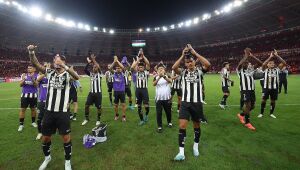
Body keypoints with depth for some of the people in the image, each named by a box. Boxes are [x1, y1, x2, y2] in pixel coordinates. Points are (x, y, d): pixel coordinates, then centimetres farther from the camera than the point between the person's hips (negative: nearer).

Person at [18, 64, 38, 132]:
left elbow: (36, 85, -15)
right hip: (25, 95, 2)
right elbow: (20, 85, 0)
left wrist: (32, 79, -30)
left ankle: (33, 122, 25)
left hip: (33, 95, -1)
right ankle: (21, 124, 12)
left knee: (33, 109, 10)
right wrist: (23, 79, -18)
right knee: (22, 109, 2)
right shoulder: (24, 75, 4)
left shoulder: (37, 76, -4)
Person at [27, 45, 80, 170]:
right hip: (49, 111, 4)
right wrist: (31, 52, -21)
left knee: (66, 137, 4)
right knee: (45, 138, 16)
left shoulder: (67, 74, -6)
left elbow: (77, 77, -28)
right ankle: (47, 158, 44)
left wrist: (64, 66, -42)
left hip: (62, 112, -4)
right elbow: (35, 64, -3)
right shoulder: (49, 72, 7)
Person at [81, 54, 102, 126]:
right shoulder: (91, 73, 9)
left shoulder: (99, 73, -2)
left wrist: (94, 60, -18)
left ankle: (98, 120, 20)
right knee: (86, 105, 4)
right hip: (91, 92, 4)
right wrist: (88, 63, -12)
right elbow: (85, 70, -4)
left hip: (98, 93, -4)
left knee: (99, 107, 3)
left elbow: (99, 67, -19)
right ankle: (86, 119, 23)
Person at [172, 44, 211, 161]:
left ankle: (195, 146, 38)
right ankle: (181, 152, 5)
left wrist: (194, 52, -17)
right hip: (185, 103, 1)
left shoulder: (199, 72, 0)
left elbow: (208, 64, -20)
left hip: (197, 103, 0)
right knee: (182, 126, -5)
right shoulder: (183, 72, 3)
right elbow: (174, 68, -15)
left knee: (196, 126, 15)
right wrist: (183, 55, -13)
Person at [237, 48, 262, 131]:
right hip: (245, 89, -7)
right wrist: (246, 55, -18)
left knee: (252, 106, 11)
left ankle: (241, 115, 34)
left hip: (252, 89, 7)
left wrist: (251, 56, -6)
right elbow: (240, 64, -27)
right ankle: (247, 122, 9)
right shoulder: (240, 69, -3)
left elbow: (260, 63, -1)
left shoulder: (251, 67, 14)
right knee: (248, 105, -7)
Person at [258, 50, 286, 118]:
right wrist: (270, 57, -19)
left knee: (273, 101, 11)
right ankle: (261, 113, 16)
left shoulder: (277, 69, 5)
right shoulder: (265, 70, -2)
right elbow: (263, 64, -21)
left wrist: (276, 55, -10)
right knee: (263, 100, 4)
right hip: (266, 87, -3)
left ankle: (271, 113, 27)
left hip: (274, 88, 3)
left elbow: (284, 63, -6)